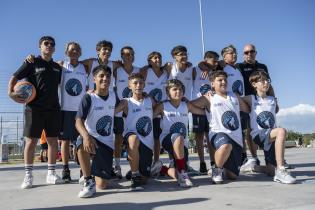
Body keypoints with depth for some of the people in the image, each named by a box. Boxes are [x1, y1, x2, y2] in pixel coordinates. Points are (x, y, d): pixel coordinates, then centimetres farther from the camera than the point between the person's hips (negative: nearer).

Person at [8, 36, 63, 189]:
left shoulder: (57, 67, 14)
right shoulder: (32, 63, 1)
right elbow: (14, 78, 0)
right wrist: (11, 92, -17)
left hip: (53, 109, 4)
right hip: (35, 108, -4)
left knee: (53, 140, 4)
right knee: (31, 141, -1)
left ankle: (51, 173, 13)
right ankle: (28, 176, 9)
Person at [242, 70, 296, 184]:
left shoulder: (273, 100, 15)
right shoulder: (251, 99, 2)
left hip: (272, 136, 5)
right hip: (258, 135, -5)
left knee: (271, 171, 0)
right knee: (281, 131, -36)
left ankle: (253, 167, 34)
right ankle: (280, 170, -36)